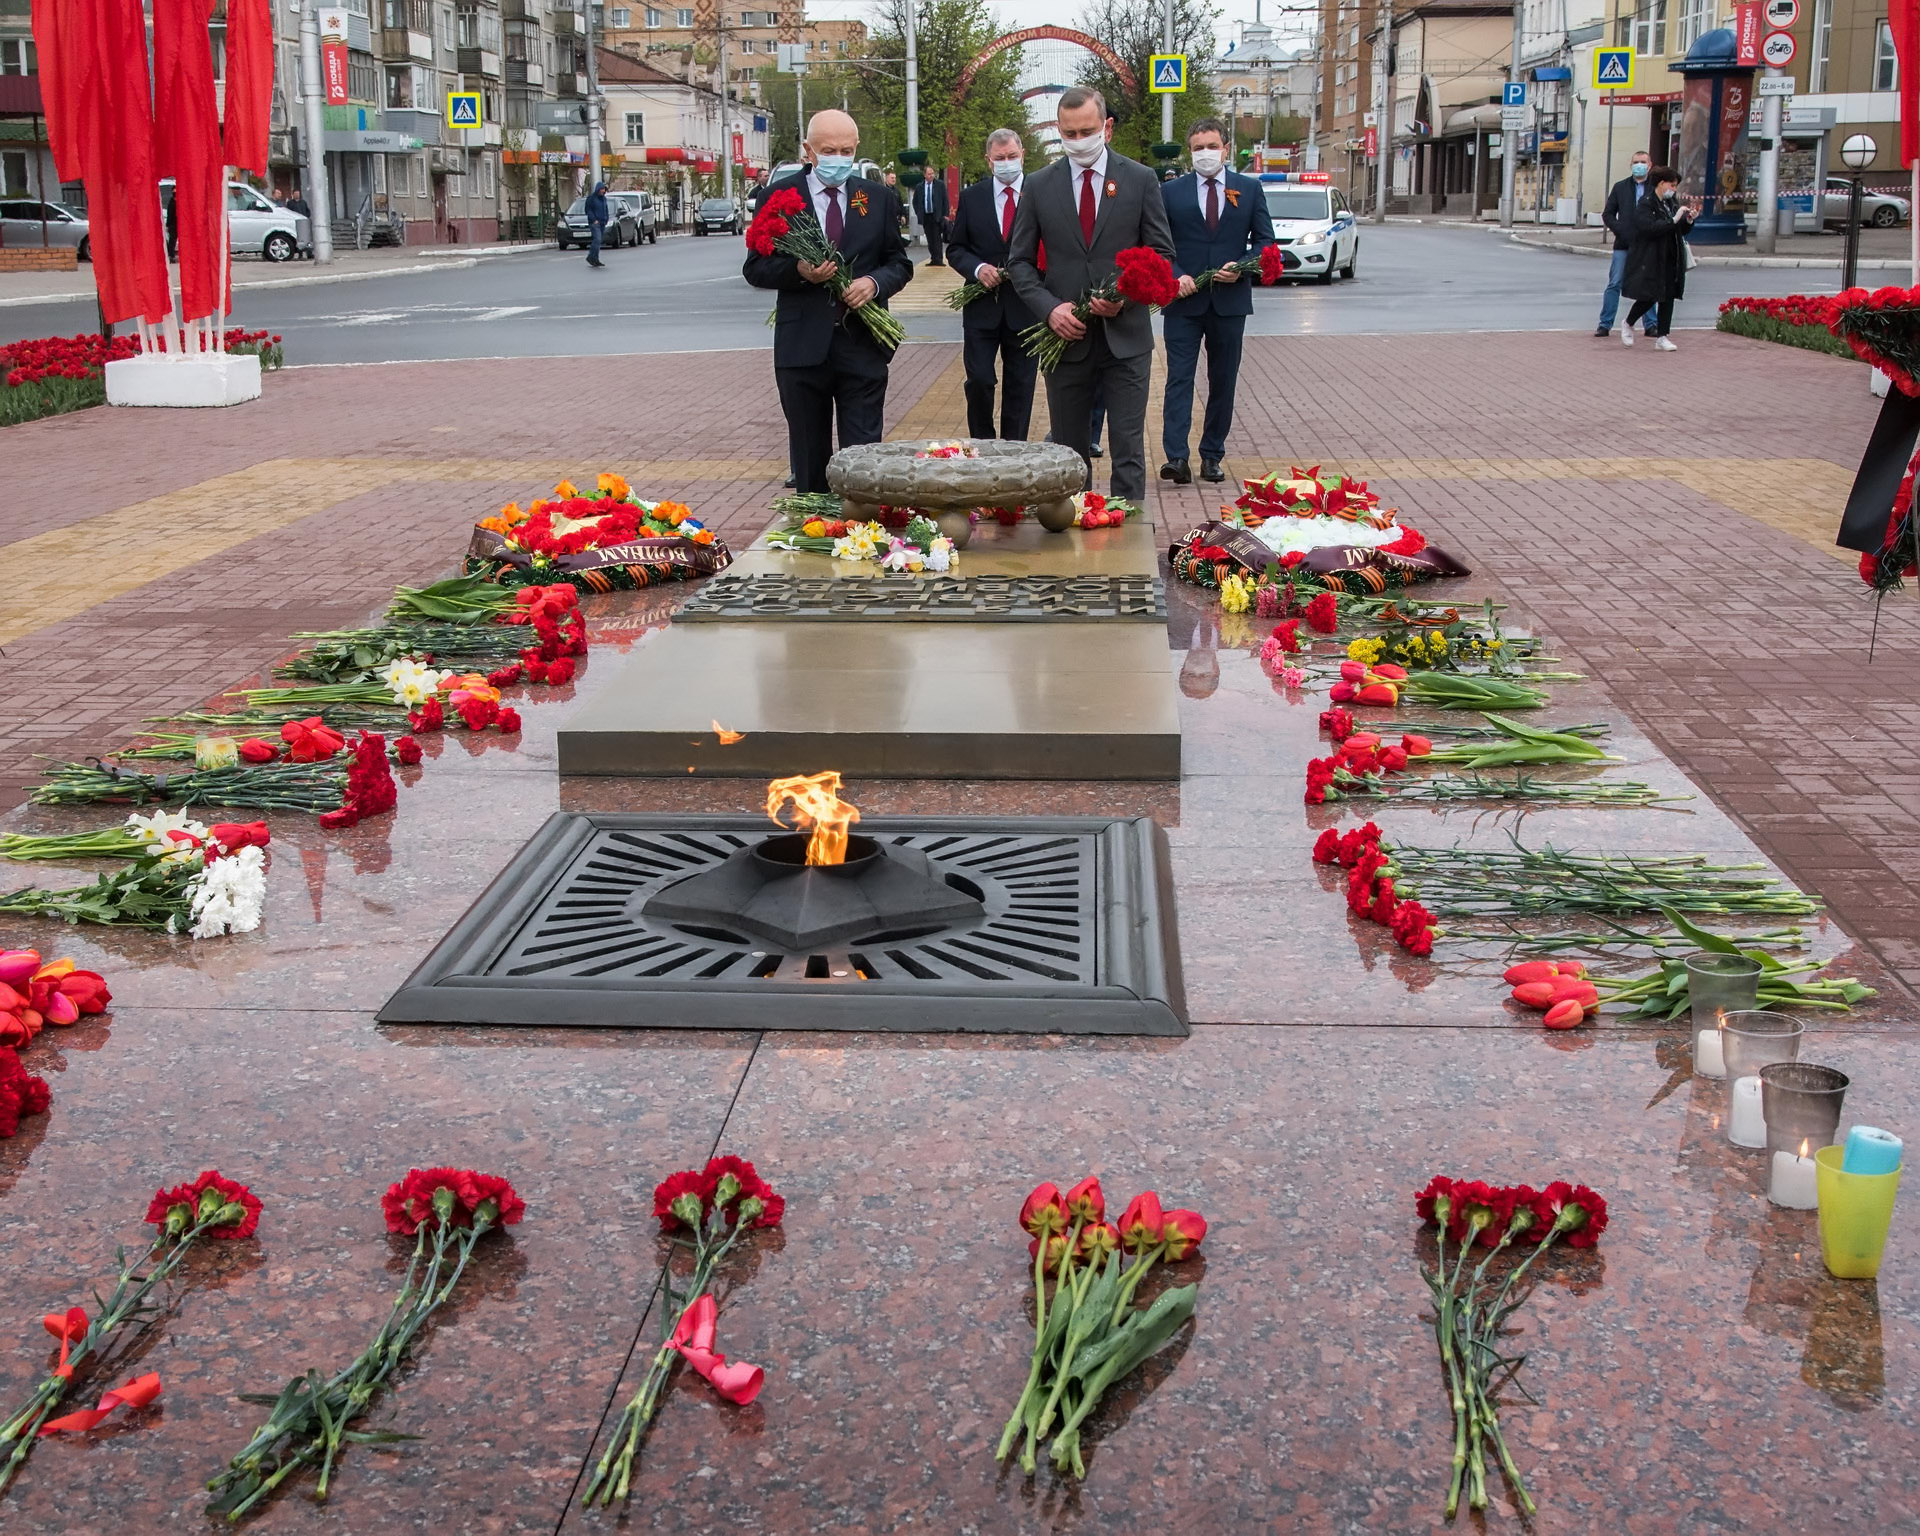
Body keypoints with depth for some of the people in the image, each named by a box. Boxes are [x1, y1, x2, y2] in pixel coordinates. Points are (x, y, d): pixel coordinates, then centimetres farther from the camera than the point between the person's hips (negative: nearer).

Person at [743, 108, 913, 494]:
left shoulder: (879, 198, 8)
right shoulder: (780, 196, 2)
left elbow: (900, 263, 12)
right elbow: (755, 268, 2)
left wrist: (875, 282, -11)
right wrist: (798, 271, -17)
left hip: (863, 344, 1)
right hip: (802, 344, 0)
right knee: (809, 455, 9)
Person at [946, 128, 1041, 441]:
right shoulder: (970, 197, 5)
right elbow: (956, 248, 8)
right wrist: (977, 268, -11)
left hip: (1025, 306, -1)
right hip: (982, 306, 1)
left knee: (1020, 385, 6)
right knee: (979, 380, -3)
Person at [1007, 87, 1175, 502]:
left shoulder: (1141, 180, 2)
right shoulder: (1039, 186, 4)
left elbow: (1162, 253, 4)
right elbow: (1020, 261, 6)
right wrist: (1050, 307, -11)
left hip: (1125, 336, -1)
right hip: (1065, 335, 1)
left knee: (1128, 449, -2)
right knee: (1069, 450, 10)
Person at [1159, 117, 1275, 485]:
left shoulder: (1250, 189, 8)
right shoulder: (1170, 192, 5)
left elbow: (1265, 240, 7)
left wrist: (1241, 267, -10)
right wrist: (1175, 276, -13)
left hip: (1230, 300, 2)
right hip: (1184, 301, -1)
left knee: (1223, 382, 7)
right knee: (1179, 378, -9)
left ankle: (1212, 456, 15)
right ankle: (1176, 457, -15)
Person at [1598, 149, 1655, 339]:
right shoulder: (1621, 187, 9)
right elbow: (1607, 214, 10)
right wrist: (1620, 231, -4)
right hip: (1623, 245, 1)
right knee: (1615, 284, -1)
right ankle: (1605, 324, 4)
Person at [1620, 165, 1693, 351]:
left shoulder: (1672, 203, 13)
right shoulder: (1645, 205, -10)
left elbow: (1680, 231, 19)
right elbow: (1650, 228, -24)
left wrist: (1688, 221, -1)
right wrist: (1674, 220, -25)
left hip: (1670, 260, 7)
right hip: (1649, 260, -7)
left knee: (1668, 297, 2)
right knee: (1648, 297, -6)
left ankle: (1662, 338, 6)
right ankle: (1628, 324, 21)